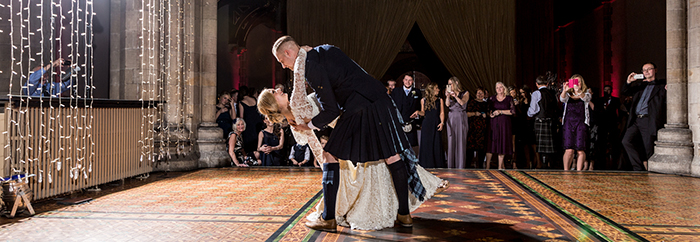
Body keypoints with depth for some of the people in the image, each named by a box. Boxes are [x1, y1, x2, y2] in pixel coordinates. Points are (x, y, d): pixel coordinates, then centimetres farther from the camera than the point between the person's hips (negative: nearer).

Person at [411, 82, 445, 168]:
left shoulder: (440, 100, 7)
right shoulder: (423, 100, 7)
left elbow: (442, 113, 2)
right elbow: (423, 113, 13)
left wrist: (442, 122, -13)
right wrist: (418, 112, -7)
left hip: (436, 125, 0)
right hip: (427, 124, 0)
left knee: (437, 144, -2)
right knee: (426, 144, 0)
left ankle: (437, 164, 5)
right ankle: (427, 164, 7)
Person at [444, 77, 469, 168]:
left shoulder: (465, 93, 5)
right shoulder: (450, 93, 13)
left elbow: (462, 103, -11)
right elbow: (447, 104, -1)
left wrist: (455, 96, -25)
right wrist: (448, 96, -17)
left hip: (461, 118, -3)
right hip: (451, 118, 3)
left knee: (461, 141, -5)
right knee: (451, 141, 0)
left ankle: (461, 165, -2)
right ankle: (451, 165, 4)